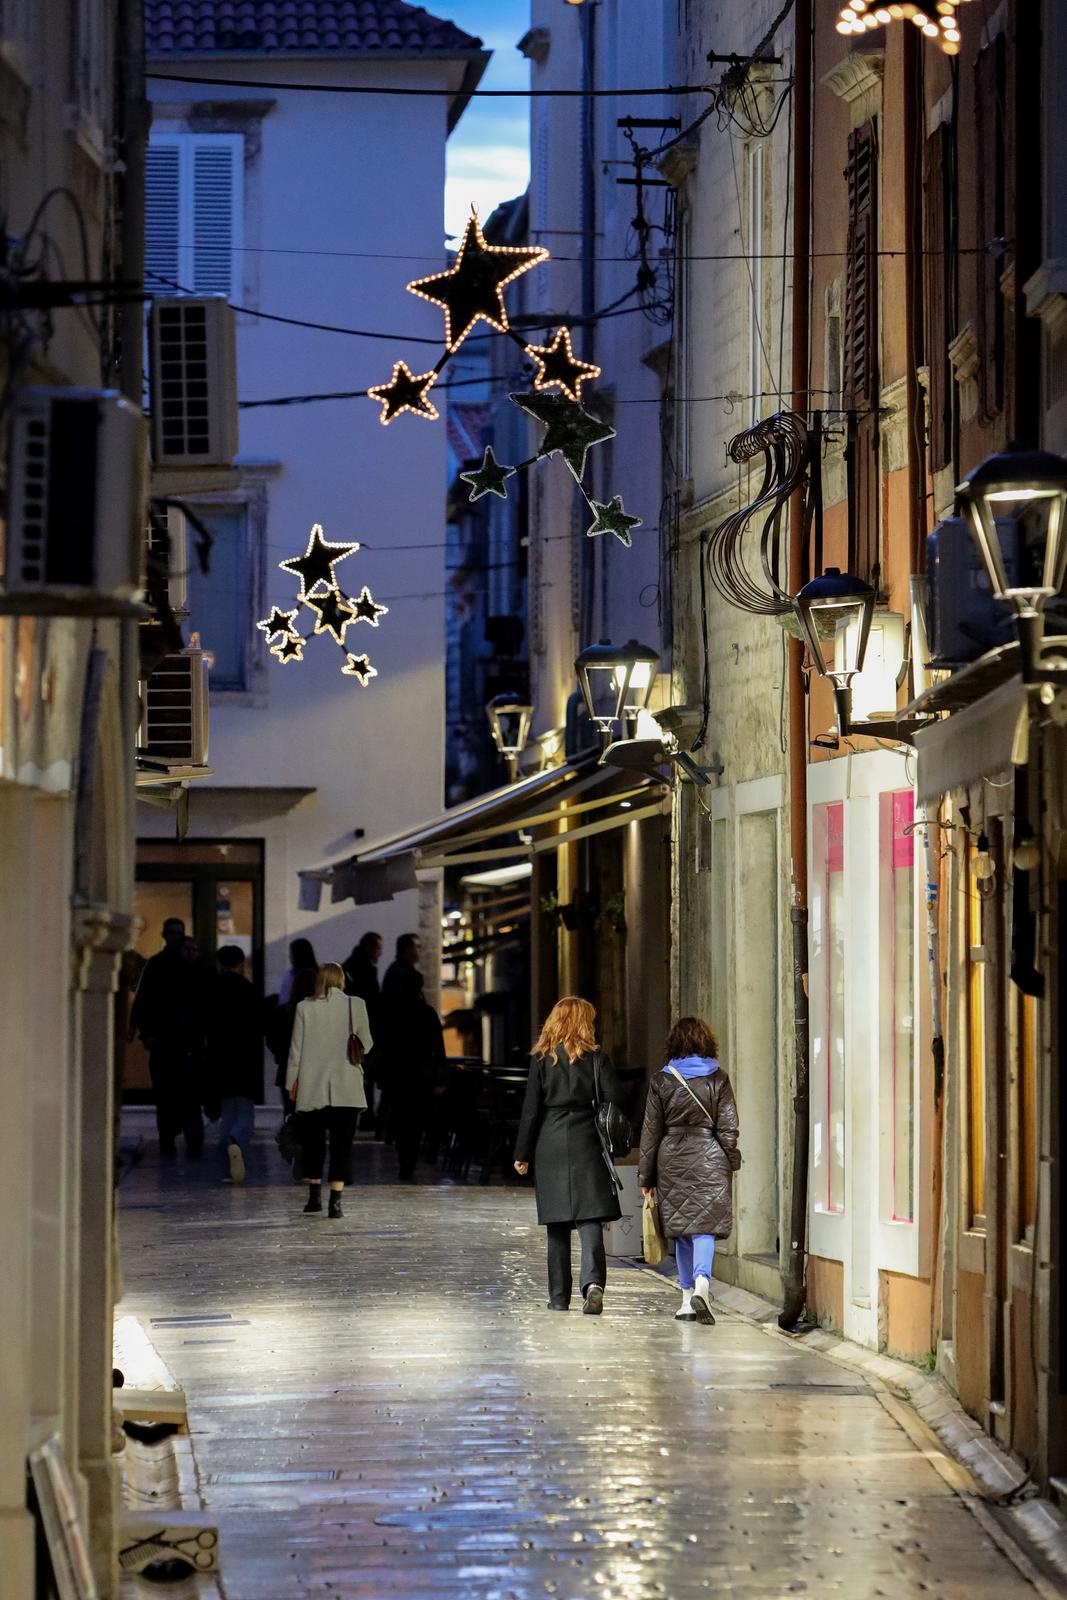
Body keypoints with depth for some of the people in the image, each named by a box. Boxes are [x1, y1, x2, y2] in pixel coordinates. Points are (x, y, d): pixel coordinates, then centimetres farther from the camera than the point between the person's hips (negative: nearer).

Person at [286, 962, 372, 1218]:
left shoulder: (305, 1008, -3)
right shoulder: (355, 1005, -4)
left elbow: (296, 1048, 0)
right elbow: (366, 1043, 5)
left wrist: (292, 1082, 10)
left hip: (312, 1087, 1)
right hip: (346, 1087, -1)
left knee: (313, 1142, 14)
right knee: (342, 1142, 1)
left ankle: (314, 1195, 16)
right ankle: (335, 1201, -5)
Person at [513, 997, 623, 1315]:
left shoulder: (542, 1059, 1)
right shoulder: (597, 1058, 0)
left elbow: (531, 1109, 0)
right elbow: (614, 1102, -2)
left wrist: (522, 1154, 5)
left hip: (550, 1147, 1)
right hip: (588, 1146, -1)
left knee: (558, 1226, 8)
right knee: (590, 1220, -3)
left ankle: (559, 1297, 11)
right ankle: (593, 1282, -25)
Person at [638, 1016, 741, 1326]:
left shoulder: (661, 1081, 1)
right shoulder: (718, 1079, -1)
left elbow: (651, 1132, 4)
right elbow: (728, 1128, -1)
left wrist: (646, 1177, 10)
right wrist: (731, 1162, 13)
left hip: (672, 1160, 1)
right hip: (709, 1160, -1)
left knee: (681, 1229, 11)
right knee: (704, 1226, -5)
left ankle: (688, 1298, 12)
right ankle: (702, 1283, -29)